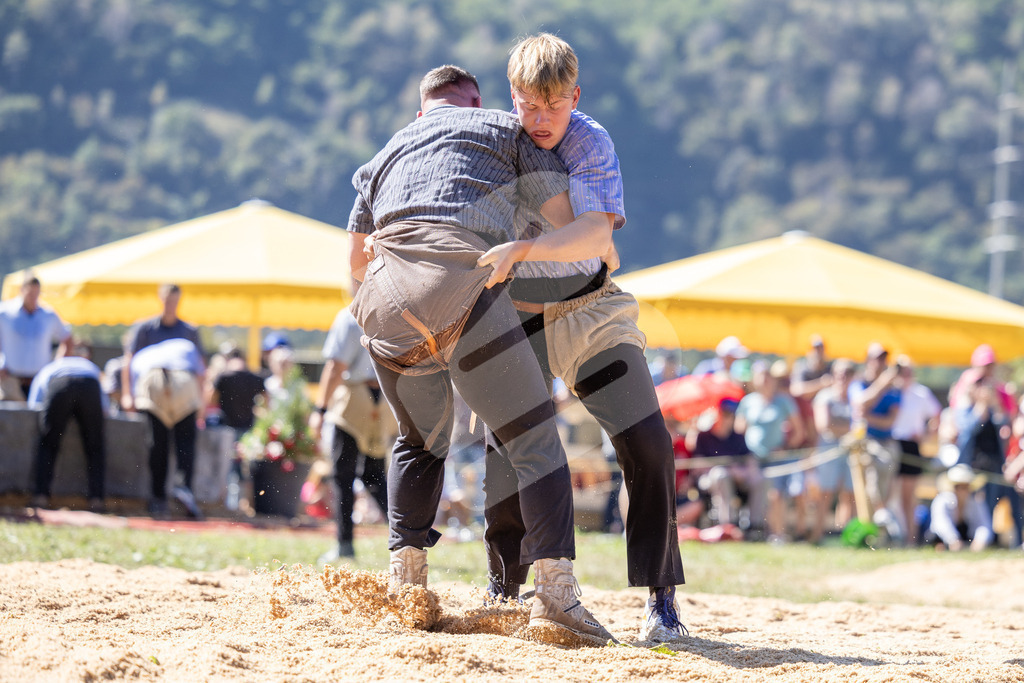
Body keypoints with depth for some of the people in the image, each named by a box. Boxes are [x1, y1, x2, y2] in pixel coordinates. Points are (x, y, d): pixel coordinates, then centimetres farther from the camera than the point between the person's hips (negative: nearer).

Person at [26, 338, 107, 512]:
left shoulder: (47, 369, 42)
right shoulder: (92, 368, 46)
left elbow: (34, 405, 32)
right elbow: (104, 408, 42)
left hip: (58, 387, -1)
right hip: (89, 387, 1)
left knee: (47, 444, 10)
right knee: (95, 447, 13)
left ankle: (40, 494, -4)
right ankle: (96, 498, 1)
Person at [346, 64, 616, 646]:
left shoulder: (386, 156, 36)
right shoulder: (506, 128, 25)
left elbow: (356, 260, 48)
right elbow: (578, 229, 17)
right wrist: (605, 249, 38)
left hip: (382, 306, 4)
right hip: (462, 285, -4)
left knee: (422, 441, 27)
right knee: (534, 439, 2)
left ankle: (405, 578, 17)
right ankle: (556, 592, -13)